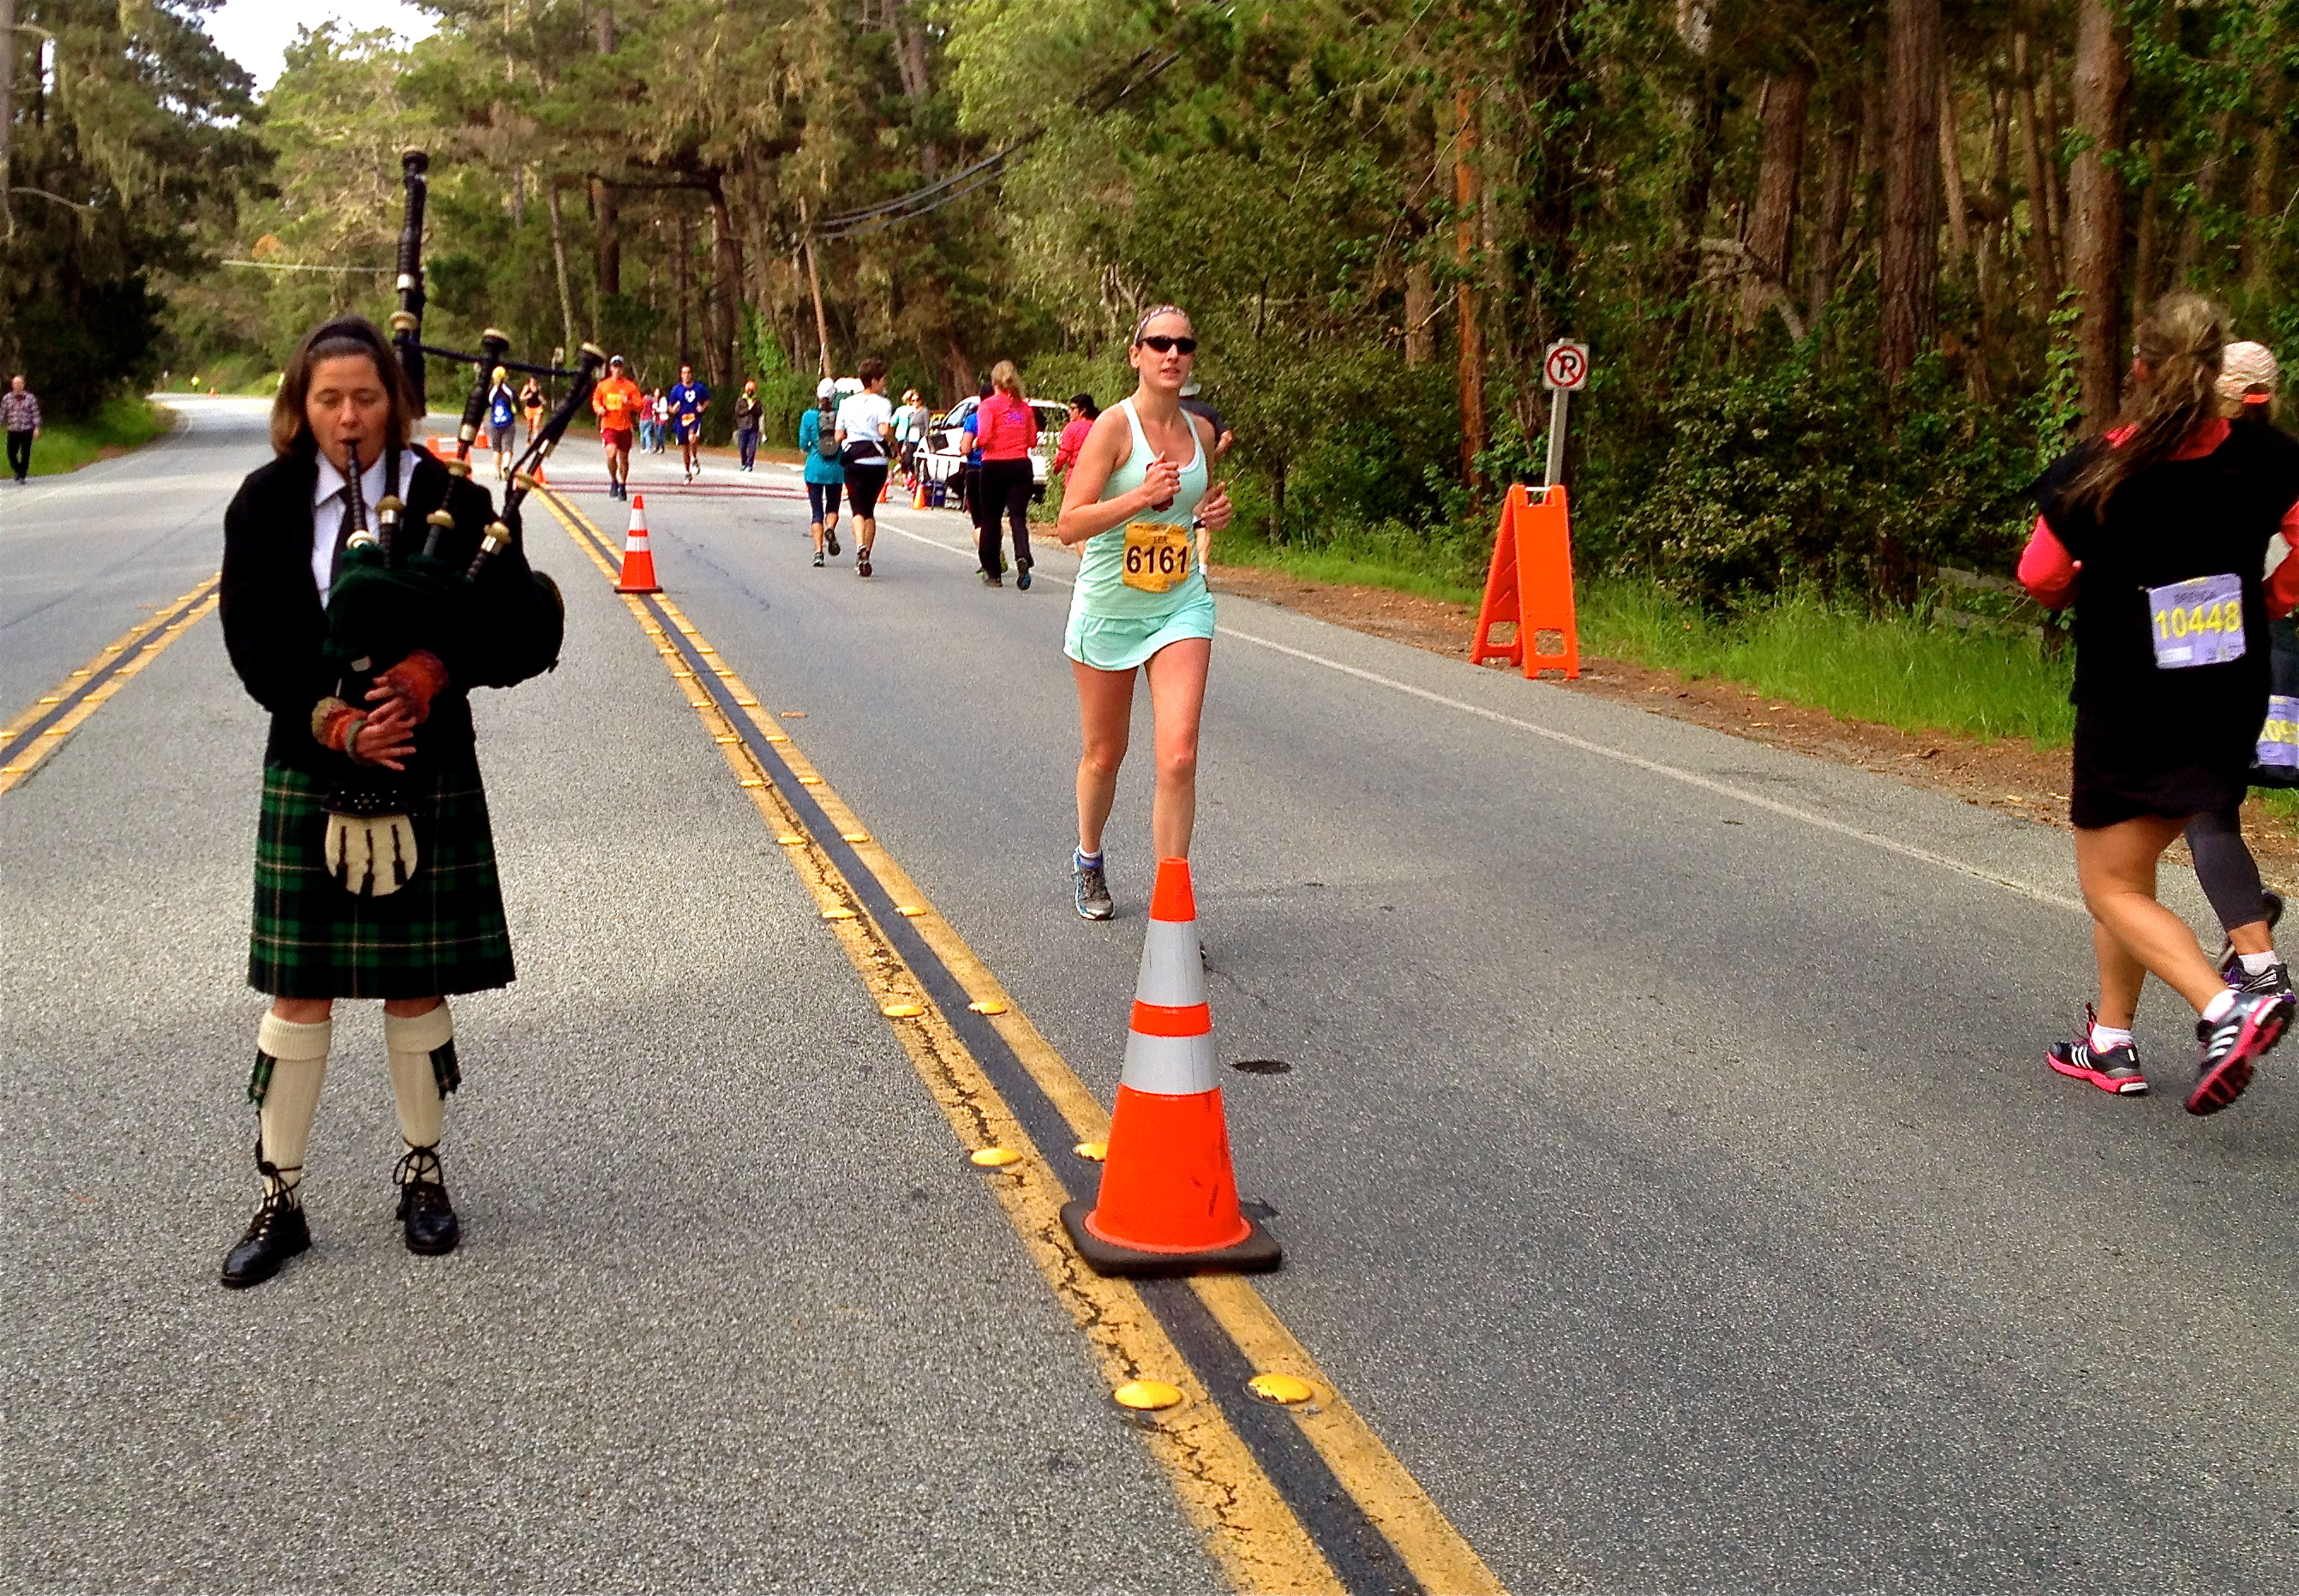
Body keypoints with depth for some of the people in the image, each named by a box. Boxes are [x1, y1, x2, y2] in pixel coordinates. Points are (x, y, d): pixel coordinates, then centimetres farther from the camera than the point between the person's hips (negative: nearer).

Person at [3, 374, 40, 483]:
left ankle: (22, 475, 7)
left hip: (27, 431, -2)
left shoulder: (30, 398, 2)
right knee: (11, 454, 0)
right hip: (13, 431, 2)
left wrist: (37, 428, -6)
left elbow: (35, 414, 2)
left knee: (25, 454, -2)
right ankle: (18, 471, 25)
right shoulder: (7, 398, 7)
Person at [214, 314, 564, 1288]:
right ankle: (280, 1197, 16)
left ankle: (422, 1172, 27)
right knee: (300, 990, 5)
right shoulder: (267, 502, 0)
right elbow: (255, 640, -6)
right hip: (309, 775, 1)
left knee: (418, 986, 8)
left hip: (426, 777, 0)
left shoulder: (449, 499, -4)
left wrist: (438, 669, -23)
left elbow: (532, 626, -7)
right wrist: (334, 722, -19)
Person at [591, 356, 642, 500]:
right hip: (609, 425, -1)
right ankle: (613, 481, 1)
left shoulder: (630, 386, 4)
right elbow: (595, 400, 19)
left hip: (625, 426, 1)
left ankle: (622, 487, 23)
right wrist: (599, 408, -3)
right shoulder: (603, 385, 7)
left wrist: (629, 403, -19)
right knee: (611, 453, -21)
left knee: (623, 457, 7)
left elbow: (640, 406, 1)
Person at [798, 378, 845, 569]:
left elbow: (803, 444, -4)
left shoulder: (809, 416, -6)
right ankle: (830, 529, -14)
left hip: (815, 469, -1)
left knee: (817, 511, 5)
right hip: (836, 470, 1)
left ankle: (818, 552, -5)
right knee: (832, 507, 18)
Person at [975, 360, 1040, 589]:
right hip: (1021, 466, 3)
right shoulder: (1025, 407, 7)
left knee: (990, 519, 9)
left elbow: (984, 437, -16)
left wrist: (981, 443, 6)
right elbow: (1033, 441, 7)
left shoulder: (988, 405, -5)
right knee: (1018, 516, -1)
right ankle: (1022, 557, -29)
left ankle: (993, 573, 14)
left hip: (994, 466, -3)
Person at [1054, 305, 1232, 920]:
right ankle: (1088, 860, 42)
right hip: (1109, 609, -3)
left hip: (1182, 607, 3)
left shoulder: (1200, 431, 3)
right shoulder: (1114, 426, -12)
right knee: (1104, 754, 14)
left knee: (1178, 756, -12)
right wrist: (1141, 495, -30)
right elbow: (1069, 525, -18)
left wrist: (1213, 513, -1)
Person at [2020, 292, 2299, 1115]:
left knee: (2113, 889, 5)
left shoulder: (2094, 474, -16)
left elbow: (2041, 581, -6)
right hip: (2231, 708, 5)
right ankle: (2110, 1044, 24)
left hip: (2126, 713, -5)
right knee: (2130, 871, 20)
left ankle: (2226, 1009, -17)